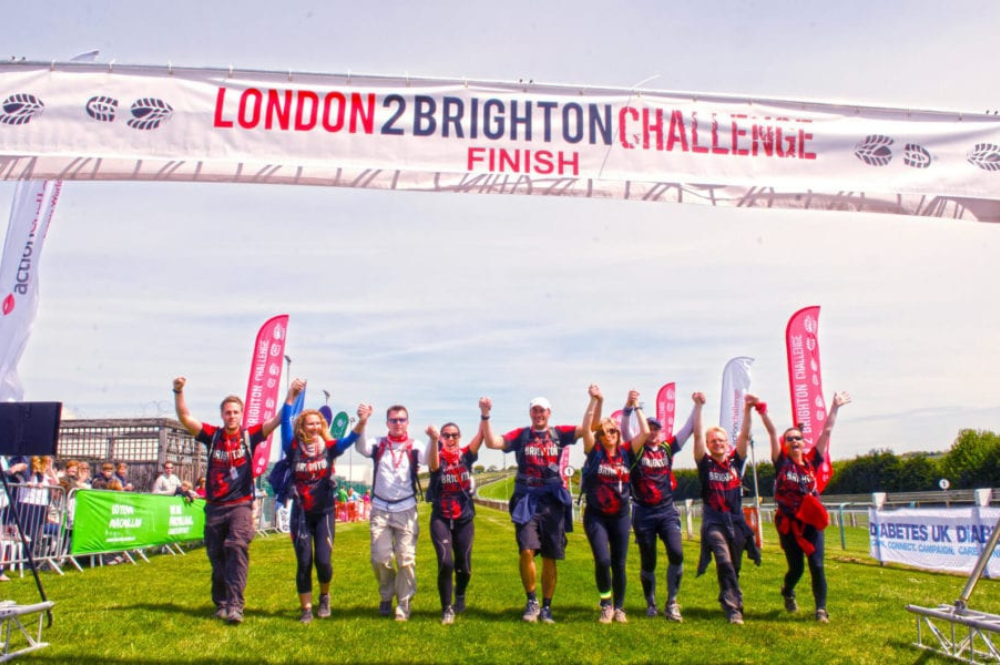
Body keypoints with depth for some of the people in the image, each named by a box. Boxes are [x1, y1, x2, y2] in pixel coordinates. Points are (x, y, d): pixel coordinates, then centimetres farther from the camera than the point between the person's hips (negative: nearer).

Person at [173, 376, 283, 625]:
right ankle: (221, 604, 25)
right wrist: (178, 392, -17)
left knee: (237, 547, -21)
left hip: (240, 505, -3)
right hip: (214, 506, 3)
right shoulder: (212, 436, 5)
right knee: (216, 556, 10)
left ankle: (235, 605, -23)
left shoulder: (249, 436, 1)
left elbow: (276, 421, -7)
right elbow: (185, 418, -3)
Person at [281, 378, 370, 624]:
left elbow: (350, 439, -22)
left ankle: (325, 596, 25)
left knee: (323, 560, -6)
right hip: (301, 513, 0)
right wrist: (291, 395, -26)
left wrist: (362, 422, -41)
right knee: (304, 562, 2)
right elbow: (285, 423, -15)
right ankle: (306, 609, 18)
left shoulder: (329, 447, -4)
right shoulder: (294, 448, -4)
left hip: (324, 512, 0)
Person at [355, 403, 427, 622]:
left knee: (406, 559, -1)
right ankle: (386, 596, 28)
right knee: (380, 558, 2)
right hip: (380, 509, 1)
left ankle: (403, 605, 13)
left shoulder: (414, 446, 1)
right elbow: (360, 447, -15)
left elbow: (430, 460, -17)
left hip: (406, 510, -1)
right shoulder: (378, 444, 5)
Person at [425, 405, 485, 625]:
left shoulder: (466, 455, 1)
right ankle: (447, 609, 2)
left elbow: (481, 436, -12)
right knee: (446, 563, -17)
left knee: (464, 566, 8)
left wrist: (484, 413, -28)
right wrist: (433, 440, -50)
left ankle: (460, 596, 41)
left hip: (465, 519, 2)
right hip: (441, 518, -2)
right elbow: (433, 465, -31)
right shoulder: (438, 457, -6)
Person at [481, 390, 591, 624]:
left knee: (550, 558, 7)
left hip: (553, 501, 2)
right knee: (527, 550, -16)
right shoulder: (520, 435, 5)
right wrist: (485, 416, -14)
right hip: (526, 501, -1)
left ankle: (546, 607, 20)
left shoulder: (559, 434, 8)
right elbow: (492, 442, -7)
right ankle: (531, 601, 5)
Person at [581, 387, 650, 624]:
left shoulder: (626, 452, 2)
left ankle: (619, 608, 25)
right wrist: (595, 401, -19)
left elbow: (645, 432, -6)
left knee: (619, 564, 8)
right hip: (596, 516, -2)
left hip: (620, 516, 2)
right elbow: (585, 428, -16)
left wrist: (635, 406, -5)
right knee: (602, 560, -14)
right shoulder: (594, 452, -3)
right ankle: (606, 606, 7)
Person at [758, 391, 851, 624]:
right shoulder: (781, 463, -2)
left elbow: (826, 432, 3)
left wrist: (835, 407, 2)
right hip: (788, 523, -1)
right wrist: (761, 410, -14)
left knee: (816, 565, -7)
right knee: (796, 568, 6)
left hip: (811, 522, 1)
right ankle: (788, 592, 38)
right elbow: (772, 432, -9)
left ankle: (821, 609, 7)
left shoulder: (812, 462, 3)